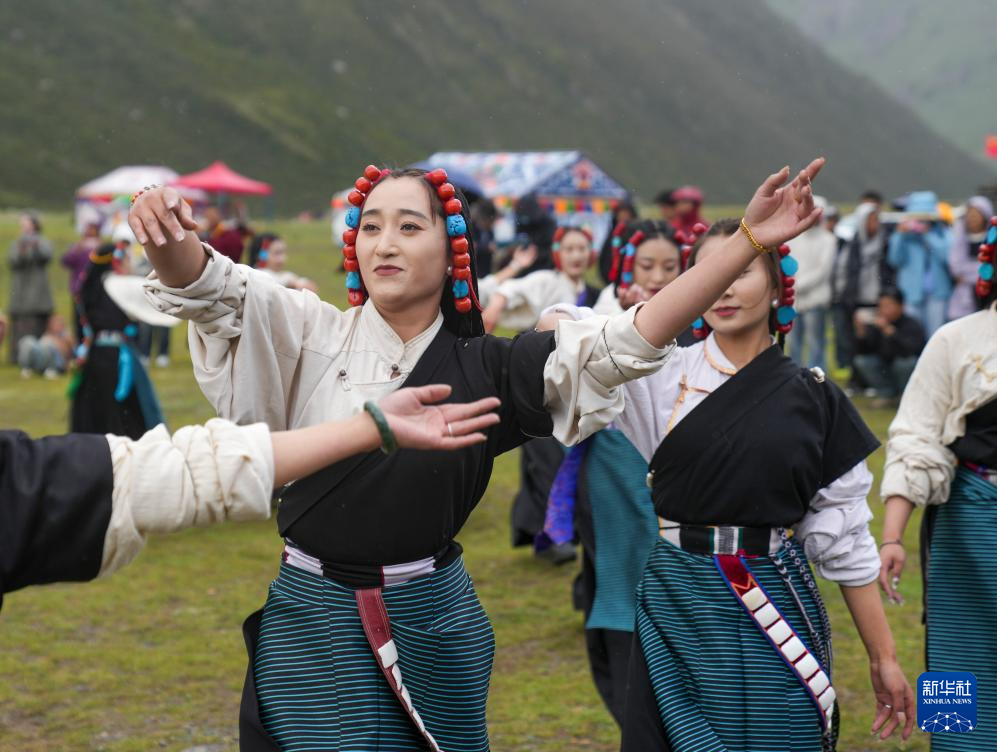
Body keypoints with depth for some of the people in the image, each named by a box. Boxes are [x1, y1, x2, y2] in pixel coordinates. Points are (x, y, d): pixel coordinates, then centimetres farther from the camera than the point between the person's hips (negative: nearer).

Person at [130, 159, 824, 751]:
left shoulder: (483, 369, 0)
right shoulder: (309, 336, -1)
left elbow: (628, 343, -7)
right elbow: (207, 288, -15)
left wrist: (749, 241, -14)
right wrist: (170, 230, -39)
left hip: (430, 625, 1)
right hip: (311, 621, -1)